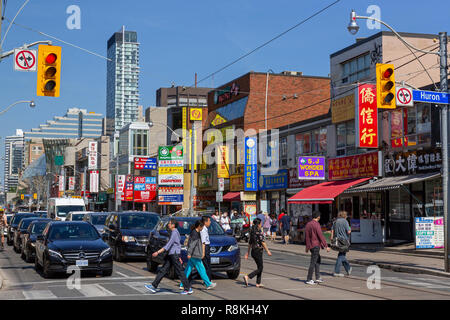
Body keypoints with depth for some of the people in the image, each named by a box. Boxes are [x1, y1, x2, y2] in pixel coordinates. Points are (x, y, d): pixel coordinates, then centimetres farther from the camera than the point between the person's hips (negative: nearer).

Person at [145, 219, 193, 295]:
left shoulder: (174, 233, -17)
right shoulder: (173, 232, 15)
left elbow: (168, 245, -24)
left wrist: (158, 252, -25)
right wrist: (179, 256, 27)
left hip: (174, 255, -10)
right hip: (170, 255, 10)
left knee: (180, 272, -4)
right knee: (163, 270, 7)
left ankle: (188, 289, 2)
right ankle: (154, 286, 8)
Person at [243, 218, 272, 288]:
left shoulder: (252, 231, 9)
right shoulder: (259, 232, -14)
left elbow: (250, 243, 14)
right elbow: (263, 242, -18)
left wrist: (248, 252, 19)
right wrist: (268, 251, -13)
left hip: (253, 251, 8)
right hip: (258, 251, -8)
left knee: (260, 267, 16)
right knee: (260, 268, -2)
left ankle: (258, 283, 16)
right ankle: (247, 277, -16)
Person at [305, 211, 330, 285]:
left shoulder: (308, 224, 10)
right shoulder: (316, 224, -15)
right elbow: (321, 236, -18)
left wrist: (307, 247, 21)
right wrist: (326, 246, -15)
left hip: (311, 245, 9)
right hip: (316, 245, -9)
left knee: (318, 260, 18)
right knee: (313, 262, -4)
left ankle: (318, 277, 18)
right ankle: (309, 279, 0)